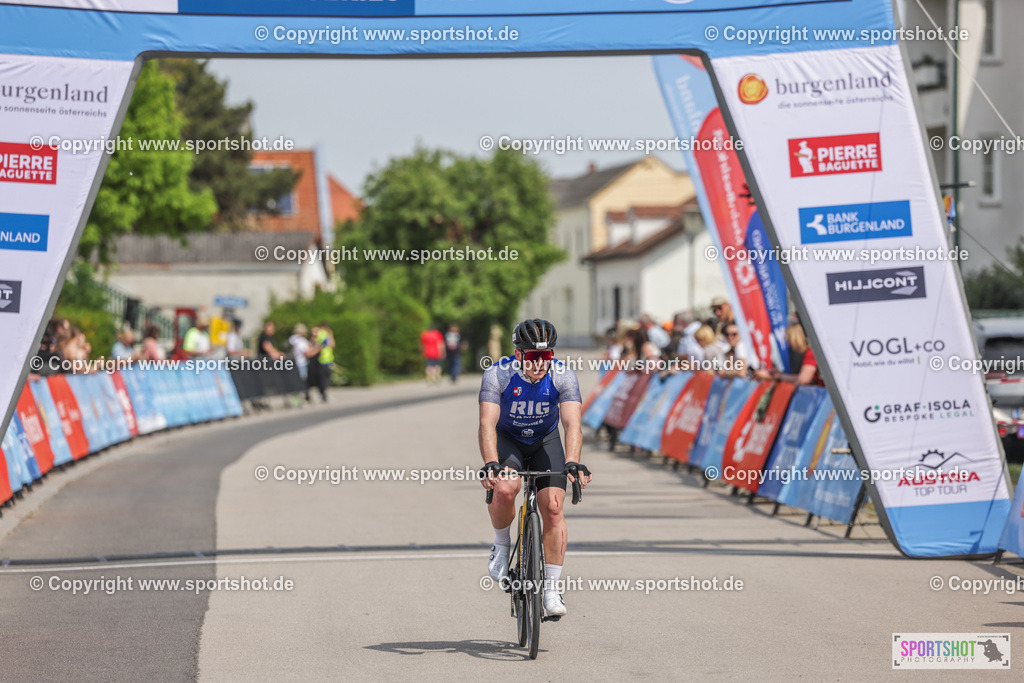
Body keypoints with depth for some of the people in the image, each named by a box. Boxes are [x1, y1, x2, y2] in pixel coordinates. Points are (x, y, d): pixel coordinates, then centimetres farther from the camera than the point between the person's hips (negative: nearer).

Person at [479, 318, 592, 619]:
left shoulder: (564, 376, -25)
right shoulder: (497, 374, -27)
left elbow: (572, 424, -35)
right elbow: (487, 423, -36)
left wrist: (572, 463, -51)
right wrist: (491, 464, -52)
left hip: (545, 442, 1)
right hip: (507, 439, -1)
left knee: (553, 509, -13)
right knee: (505, 489, -31)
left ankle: (551, 590, -3)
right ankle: (502, 545, -2)